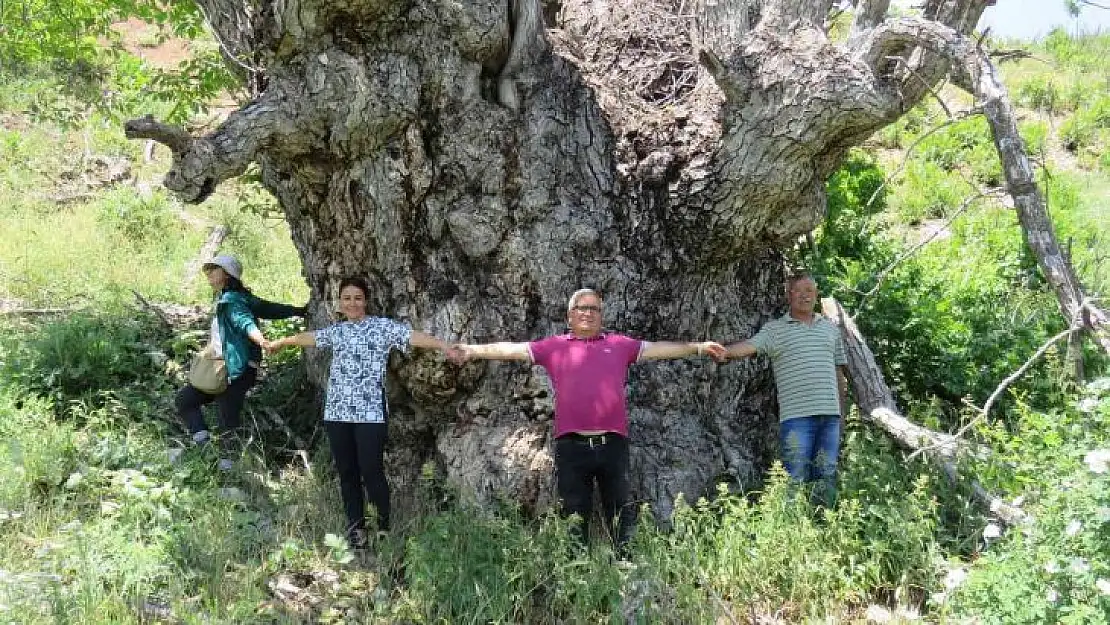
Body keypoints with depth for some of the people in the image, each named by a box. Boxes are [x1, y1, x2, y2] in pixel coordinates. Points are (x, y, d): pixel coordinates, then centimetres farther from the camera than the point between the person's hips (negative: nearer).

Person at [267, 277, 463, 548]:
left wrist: (444, 346, -28)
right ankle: (355, 526, 17)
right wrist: (280, 342, 48)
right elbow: (308, 337, 32)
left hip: (371, 413, -5)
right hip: (337, 412, 5)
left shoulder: (383, 326, 0)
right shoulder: (336, 331, 15)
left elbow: (414, 336, -13)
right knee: (346, 472, 7)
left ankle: (385, 526, 10)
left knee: (371, 471, -7)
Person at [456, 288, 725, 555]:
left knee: (622, 516, 4)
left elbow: (659, 349, 17)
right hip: (571, 445, -1)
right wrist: (471, 350, 4)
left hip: (612, 443, 1)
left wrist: (699, 347, 14)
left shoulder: (619, 344, 16)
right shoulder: (554, 346, 13)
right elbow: (512, 349, 10)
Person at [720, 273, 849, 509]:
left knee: (827, 475, 8)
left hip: (830, 414, 4)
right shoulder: (774, 328, 5)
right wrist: (724, 351, -34)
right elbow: (750, 346, -13)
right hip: (796, 415, -4)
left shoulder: (830, 328, 18)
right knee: (797, 477, -6)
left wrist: (841, 412, 16)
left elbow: (839, 373, 20)